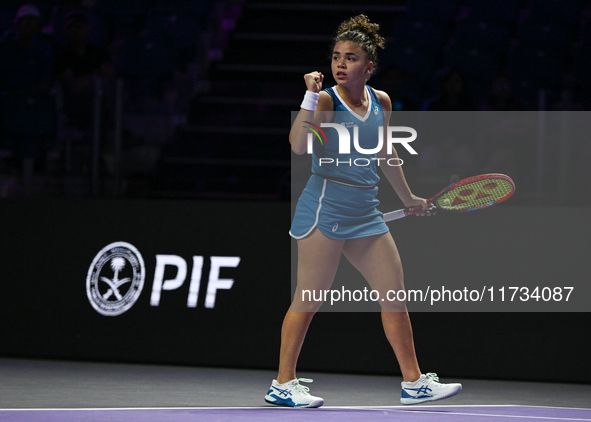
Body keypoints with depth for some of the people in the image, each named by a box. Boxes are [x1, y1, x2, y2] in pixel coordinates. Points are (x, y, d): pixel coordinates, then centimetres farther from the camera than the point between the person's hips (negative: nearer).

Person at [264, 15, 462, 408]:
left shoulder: (380, 102, 10)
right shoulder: (326, 101, -9)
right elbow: (299, 144, -26)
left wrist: (408, 197, 34)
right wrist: (311, 95, -30)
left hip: (365, 212, 7)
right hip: (325, 208, -6)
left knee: (395, 293, 7)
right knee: (309, 299, -4)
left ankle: (414, 383, 15)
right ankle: (283, 384, 5)